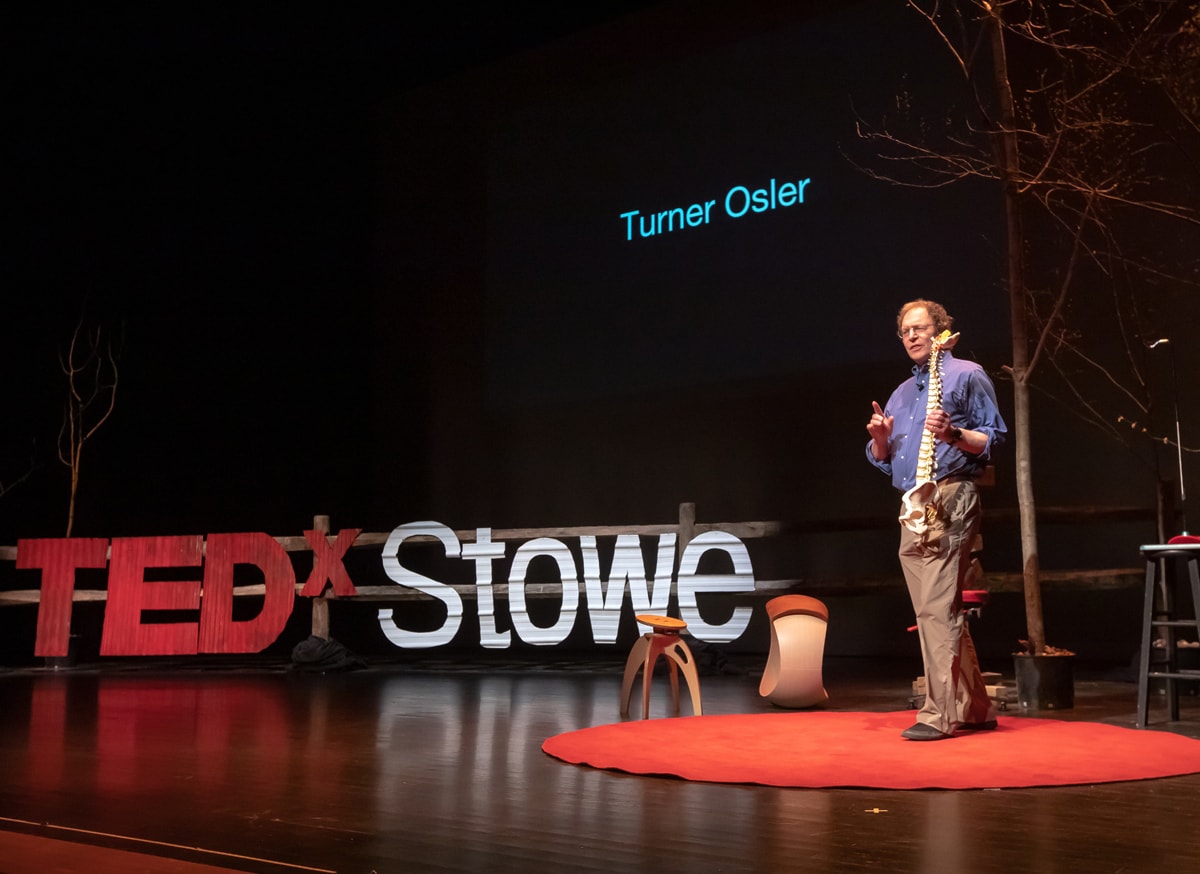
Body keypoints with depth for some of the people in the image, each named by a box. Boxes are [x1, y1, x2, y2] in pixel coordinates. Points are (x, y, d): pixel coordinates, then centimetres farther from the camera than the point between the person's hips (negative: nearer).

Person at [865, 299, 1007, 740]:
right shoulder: (901, 393, 24)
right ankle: (975, 709, 18)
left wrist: (952, 433, -21)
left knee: (938, 608, -14)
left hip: (949, 501, -8)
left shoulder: (966, 375, 2)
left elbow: (993, 438, -4)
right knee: (935, 612, 9)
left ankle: (940, 713, -12)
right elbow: (883, 460, 22)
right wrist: (880, 439, 1)